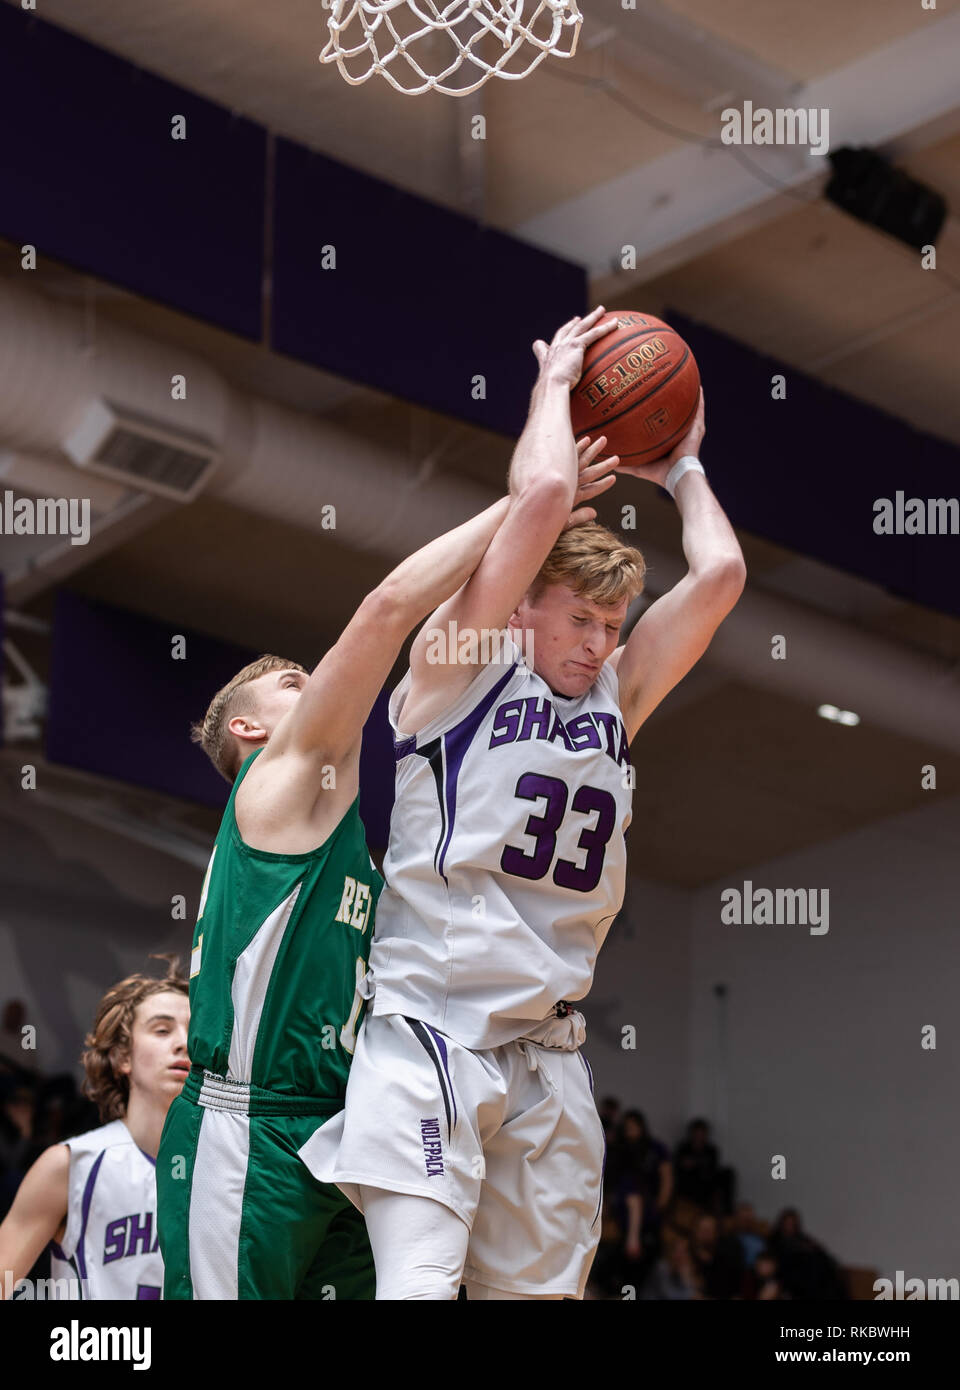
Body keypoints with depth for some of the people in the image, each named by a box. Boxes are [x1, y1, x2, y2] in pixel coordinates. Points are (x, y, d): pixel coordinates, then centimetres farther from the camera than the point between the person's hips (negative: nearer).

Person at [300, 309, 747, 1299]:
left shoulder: (616, 695, 16)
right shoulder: (460, 663, 0)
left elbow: (720, 572, 10)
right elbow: (544, 495, -10)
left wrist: (680, 468, 22)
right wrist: (554, 382, 4)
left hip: (547, 1050, 6)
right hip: (430, 1024, -6)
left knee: (538, 1290, 5)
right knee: (419, 1284, -18)